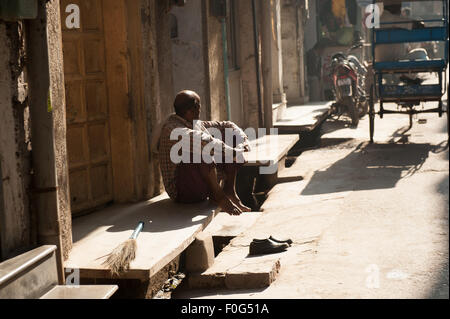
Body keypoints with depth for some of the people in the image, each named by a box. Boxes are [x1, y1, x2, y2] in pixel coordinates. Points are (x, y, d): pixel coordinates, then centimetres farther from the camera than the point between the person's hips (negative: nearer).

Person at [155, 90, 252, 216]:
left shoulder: (197, 124, 11)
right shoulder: (172, 129, -17)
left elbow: (226, 126, 19)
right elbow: (201, 140, -34)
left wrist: (243, 141, 0)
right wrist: (233, 153, -32)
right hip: (181, 191, -9)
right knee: (204, 150, -34)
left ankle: (229, 189, -5)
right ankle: (219, 197, -23)